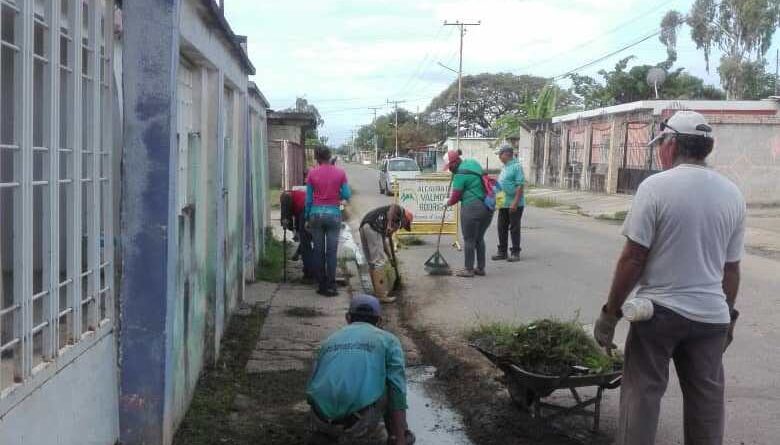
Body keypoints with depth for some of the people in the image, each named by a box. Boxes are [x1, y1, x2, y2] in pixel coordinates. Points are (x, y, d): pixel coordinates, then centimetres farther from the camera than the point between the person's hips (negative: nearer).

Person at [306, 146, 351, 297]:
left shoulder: (312, 173, -2)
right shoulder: (340, 173, -3)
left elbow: (308, 198, 1)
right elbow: (347, 195, -2)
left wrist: (307, 218, 10)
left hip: (316, 214, 1)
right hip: (333, 214, 0)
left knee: (318, 251, 8)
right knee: (331, 251, 1)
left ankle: (322, 285, 12)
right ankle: (330, 286, -1)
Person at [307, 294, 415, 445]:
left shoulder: (330, 340, 26)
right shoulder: (388, 339, 15)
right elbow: (398, 391, 3)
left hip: (323, 419, 4)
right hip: (360, 420, -3)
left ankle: (326, 430, 30)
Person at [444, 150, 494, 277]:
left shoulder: (460, 174, -13)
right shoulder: (474, 163, 12)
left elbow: (455, 196, -8)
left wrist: (448, 202, 12)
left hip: (472, 208, -8)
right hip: (487, 208, 8)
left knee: (469, 240, 2)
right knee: (479, 238, 16)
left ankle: (469, 269, 8)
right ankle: (480, 268, 21)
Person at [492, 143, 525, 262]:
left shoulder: (516, 166, -13)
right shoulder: (505, 167, 15)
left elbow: (520, 186, -19)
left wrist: (515, 202, -23)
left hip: (514, 204, -9)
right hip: (503, 203, 9)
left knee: (514, 228, 0)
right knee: (502, 227, 11)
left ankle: (515, 252, 8)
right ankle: (502, 251, 20)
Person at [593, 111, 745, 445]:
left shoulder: (656, 186, -11)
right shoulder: (732, 194, 4)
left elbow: (633, 259, -13)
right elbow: (731, 268, 10)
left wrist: (610, 312, -6)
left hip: (659, 309, -4)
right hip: (712, 315, 5)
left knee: (641, 395, 4)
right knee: (707, 400, 13)